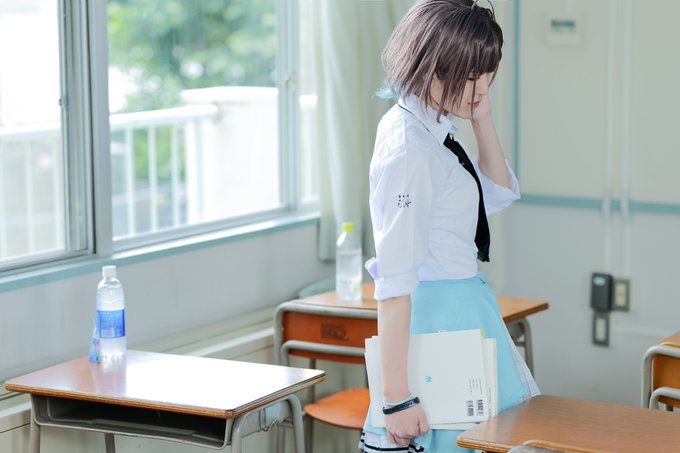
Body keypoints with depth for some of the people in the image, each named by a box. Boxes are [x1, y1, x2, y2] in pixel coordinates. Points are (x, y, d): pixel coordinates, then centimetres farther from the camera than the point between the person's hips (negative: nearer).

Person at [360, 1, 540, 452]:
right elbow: (394, 283, -24)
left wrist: (483, 119, 5)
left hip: (466, 308, 10)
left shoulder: (433, 128, 5)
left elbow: (498, 195, 21)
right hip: (438, 318, -10)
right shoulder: (410, 149, -21)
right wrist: (397, 397, -25)